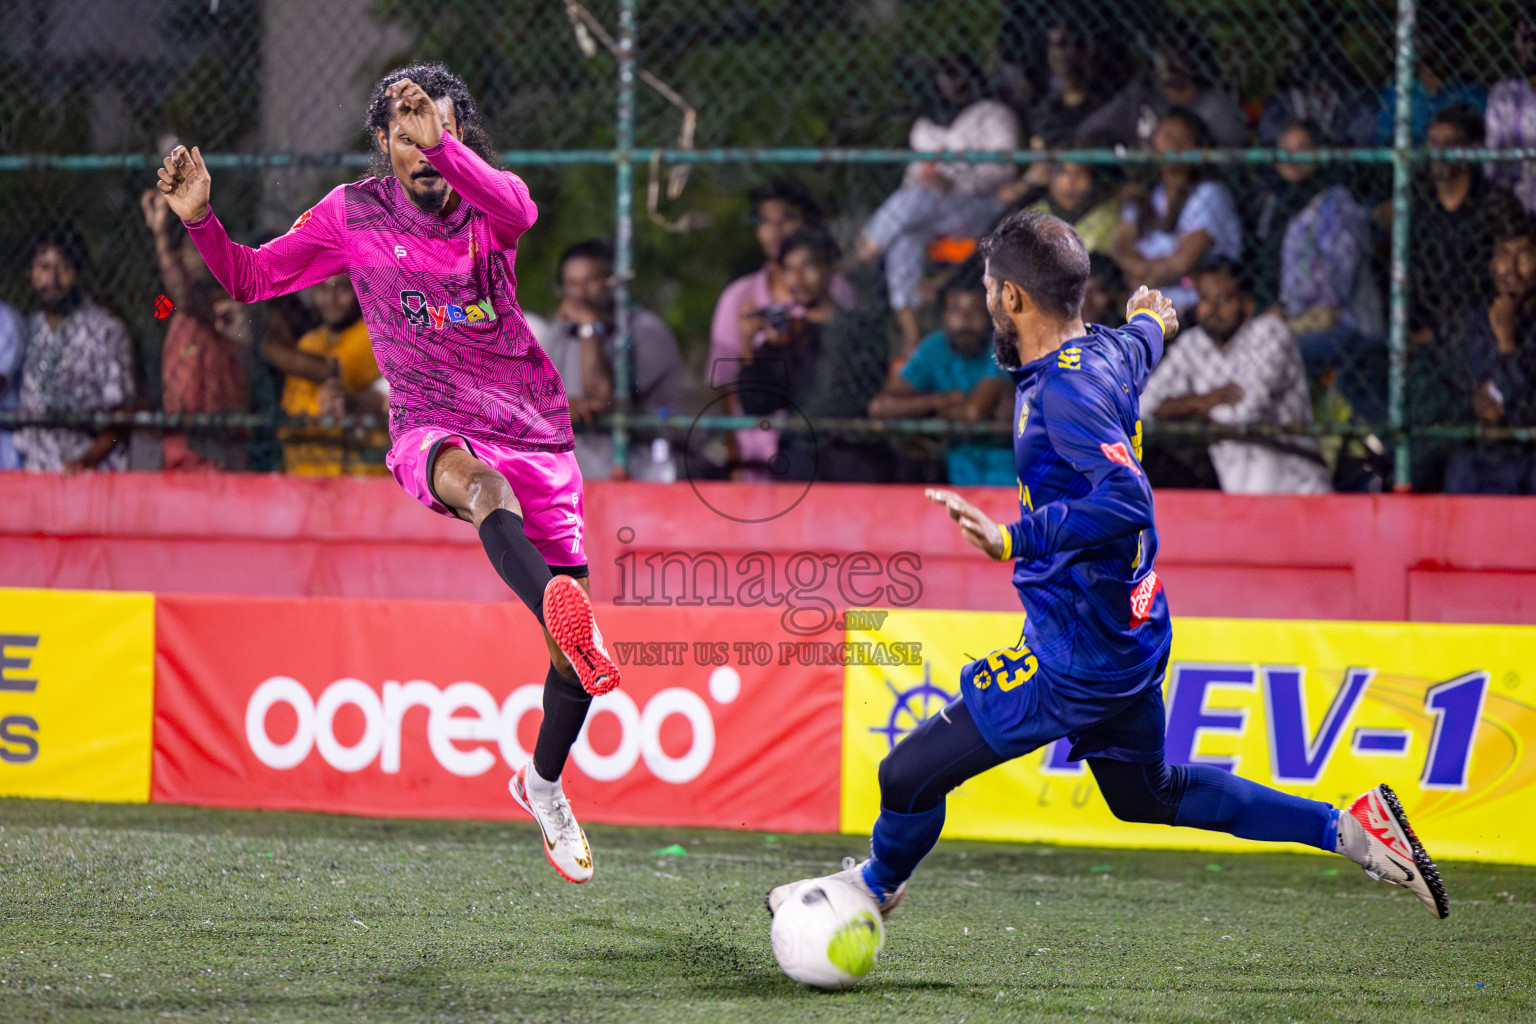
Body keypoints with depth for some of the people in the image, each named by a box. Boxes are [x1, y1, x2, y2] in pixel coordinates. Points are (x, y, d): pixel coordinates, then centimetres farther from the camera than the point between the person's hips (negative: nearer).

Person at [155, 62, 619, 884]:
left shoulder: (489, 204, -1)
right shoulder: (352, 216, 1)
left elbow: (517, 210, -28)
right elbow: (250, 278, 9)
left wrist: (443, 144, -43)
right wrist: (199, 219, -10)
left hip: (534, 437, 2)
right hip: (431, 431, -2)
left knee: (575, 621, 1)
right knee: (475, 477, -41)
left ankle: (544, 784, 28)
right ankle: (568, 626, -69)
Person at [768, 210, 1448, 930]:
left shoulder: (1068, 387, -24)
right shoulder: (1107, 351, 4)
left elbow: (1126, 502, -36)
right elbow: (1138, 348, 30)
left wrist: (1013, 540, -38)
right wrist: (1147, 321, 54)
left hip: (1077, 654, -10)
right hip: (1129, 634, 10)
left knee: (910, 776, -1)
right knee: (1145, 793, 28)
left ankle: (876, 884, 26)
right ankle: (1348, 828, 25)